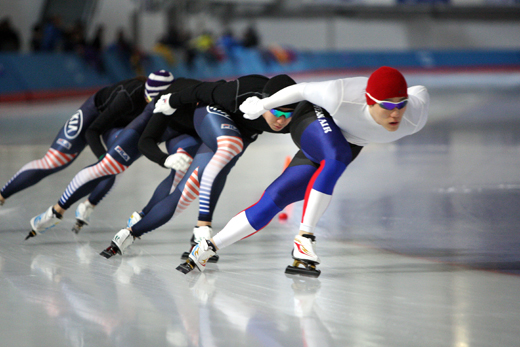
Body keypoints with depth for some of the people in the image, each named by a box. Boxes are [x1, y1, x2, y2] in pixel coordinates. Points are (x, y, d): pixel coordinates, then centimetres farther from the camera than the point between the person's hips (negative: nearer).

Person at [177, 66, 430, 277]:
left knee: (274, 201, -6)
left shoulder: (416, 117, -32)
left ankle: (208, 248, 3)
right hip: (314, 118, -4)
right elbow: (303, 90, -20)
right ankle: (304, 238, -28)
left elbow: (419, 93, -8)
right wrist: (262, 105, -5)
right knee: (337, 157, -39)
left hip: (349, 143, 4)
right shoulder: (342, 97, -40)